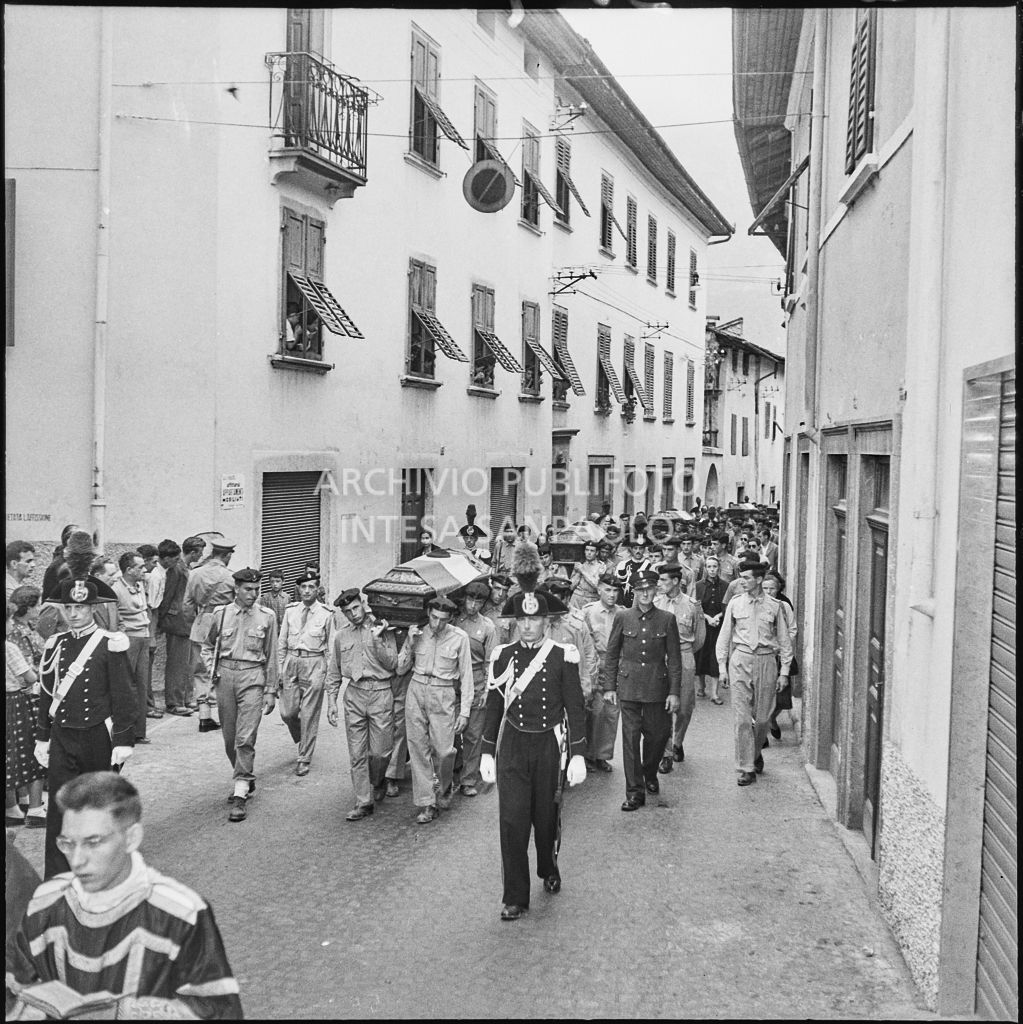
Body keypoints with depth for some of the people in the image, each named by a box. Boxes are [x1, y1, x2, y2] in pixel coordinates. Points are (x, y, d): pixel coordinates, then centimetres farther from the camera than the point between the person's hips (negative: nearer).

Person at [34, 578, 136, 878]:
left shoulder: (110, 645, -8)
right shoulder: (55, 644, 6)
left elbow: (123, 696, -8)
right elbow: (47, 693, 12)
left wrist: (124, 741, -11)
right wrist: (42, 737, 11)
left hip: (98, 737, -3)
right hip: (62, 737, 3)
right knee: (59, 808, -1)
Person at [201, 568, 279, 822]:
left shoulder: (266, 617, 0)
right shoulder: (220, 614, 3)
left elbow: (271, 656, 4)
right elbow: (207, 645, 19)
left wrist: (271, 691, 4)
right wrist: (211, 670, 3)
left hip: (252, 677, -3)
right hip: (224, 676, 3)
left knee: (245, 737, -10)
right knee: (229, 736, 11)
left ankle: (240, 793, -5)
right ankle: (246, 779, 32)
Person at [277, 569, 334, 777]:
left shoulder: (326, 614, -3)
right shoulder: (290, 611, 5)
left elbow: (330, 647, 2)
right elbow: (282, 642, 11)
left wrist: (330, 673, -1)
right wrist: (280, 668, 8)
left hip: (314, 664, -3)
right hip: (292, 661, 3)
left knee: (309, 714, 1)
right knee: (287, 712, 4)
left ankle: (304, 759, 13)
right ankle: (302, 741, 34)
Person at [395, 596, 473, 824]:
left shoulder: (459, 638, -3)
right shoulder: (416, 633, 4)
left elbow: (466, 676, 1)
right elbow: (400, 669, 8)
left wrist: (464, 711, -2)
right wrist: (409, 645, -7)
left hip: (443, 696, -2)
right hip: (416, 692, 2)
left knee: (444, 750, -6)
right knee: (419, 749, 1)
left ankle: (443, 789, 24)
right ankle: (426, 803, 10)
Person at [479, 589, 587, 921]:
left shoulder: (563, 656, -5)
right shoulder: (503, 656, 2)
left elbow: (574, 707, -2)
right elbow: (494, 706, 8)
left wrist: (577, 755, -6)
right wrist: (487, 753, 8)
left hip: (549, 746, -1)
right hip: (512, 747, 1)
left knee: (547, 817, 11)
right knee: (512, 821, -5)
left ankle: (549, 871, 40)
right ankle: (515, 897, 5)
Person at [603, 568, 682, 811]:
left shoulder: (667, 619, -1)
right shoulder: (622, 617, 0)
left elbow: (674, 658, 1)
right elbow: (612, 654, 6)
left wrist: (674, 692, -3)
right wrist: (609, 687, 3)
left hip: (657, 686, 1)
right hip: (629, 686, -1)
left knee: (657, 734, 10)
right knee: (630, 737, -3)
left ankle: (650, 775, 38)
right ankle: (635, 792, 4)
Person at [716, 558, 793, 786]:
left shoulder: (774, 606, 1)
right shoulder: (735, 604, 3)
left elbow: (784, 640, 6)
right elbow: (724, 637, 9)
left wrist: (784, 671, 3)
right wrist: (722, 667, 5)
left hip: (766, 661, 0)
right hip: (740, 660, 0)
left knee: (762, 717, 7)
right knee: (742, 718, -4)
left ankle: (756, 753, 35)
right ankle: (746, 768, 3)